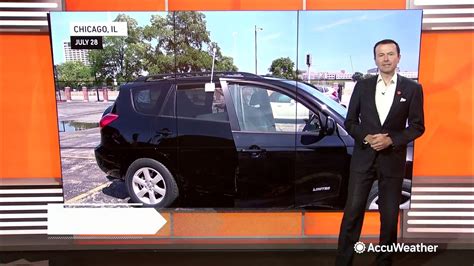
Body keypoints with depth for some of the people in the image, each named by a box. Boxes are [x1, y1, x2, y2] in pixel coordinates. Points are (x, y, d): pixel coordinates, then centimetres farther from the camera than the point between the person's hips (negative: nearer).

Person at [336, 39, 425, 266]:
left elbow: (417, 126, 1)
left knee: (390, 215, 10)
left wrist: (391, 140, -14)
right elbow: (350, 122, 5)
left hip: (393, 160, 0)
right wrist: (366, 137, -13)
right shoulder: (362, 86, 4)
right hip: (363, 158, 0)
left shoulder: (412, 89, 1)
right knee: (353, 211, 1)